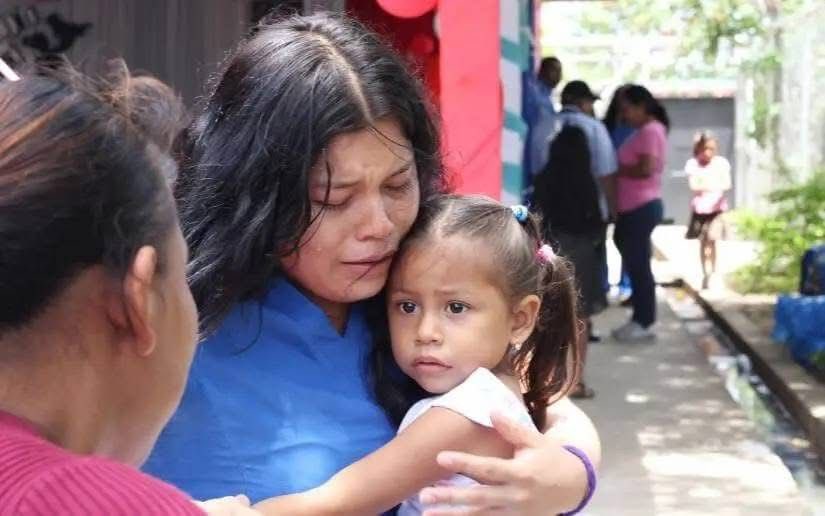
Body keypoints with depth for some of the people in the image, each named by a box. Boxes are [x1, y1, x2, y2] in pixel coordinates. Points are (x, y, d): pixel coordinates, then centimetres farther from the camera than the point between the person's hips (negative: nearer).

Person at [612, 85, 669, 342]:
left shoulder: (650, 131, -13)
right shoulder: (646, 131, 18)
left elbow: (646, 169, -23)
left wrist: (616, 170, -12)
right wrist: (621, 170, 8)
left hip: (641, 207, -10)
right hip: (636, 207, 10)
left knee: (638, 264, -6)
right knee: (636, 263, 12)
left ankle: (644, 323, -2)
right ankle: (641, 320, 16)